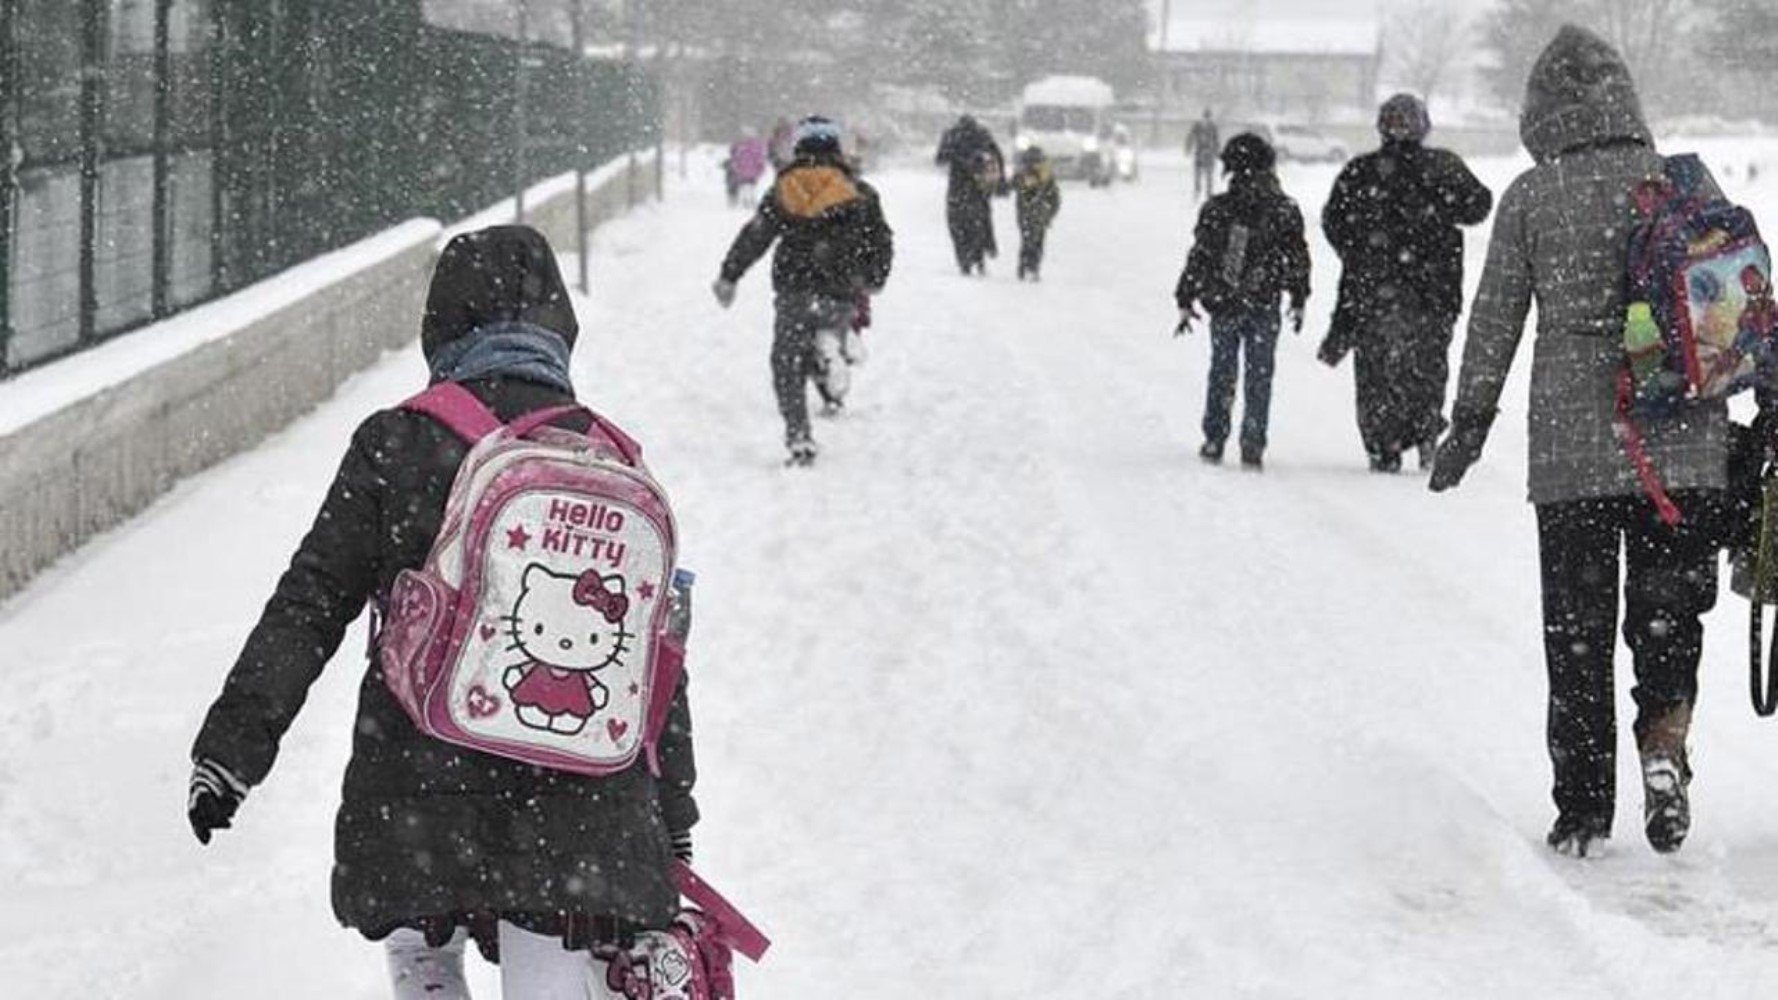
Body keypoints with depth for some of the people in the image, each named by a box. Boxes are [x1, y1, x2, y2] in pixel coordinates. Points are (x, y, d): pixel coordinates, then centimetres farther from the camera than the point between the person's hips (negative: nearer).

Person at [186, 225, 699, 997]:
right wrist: (672, 828, 17)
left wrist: (232, 747, 2)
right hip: (579, 804, 1)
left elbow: (309, 606, -4)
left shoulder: (396, 443, -3)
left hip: (421, 786, -1)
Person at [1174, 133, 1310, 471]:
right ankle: (1252, 447, 4)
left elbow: (1198, 258, -2)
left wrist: (1185, 301, 5)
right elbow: (1297, 260, 2)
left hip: (1223, 305, 0)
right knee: (1259, 378, 7)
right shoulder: (1285, 211, -4)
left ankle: (1214, 441, 14)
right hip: (1264, 307, 0)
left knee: (1222, 374, 14)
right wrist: (1298, 300, 14)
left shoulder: (1216, 209, -6)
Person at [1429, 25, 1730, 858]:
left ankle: (1584, 809, 11)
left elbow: (1494, 322, 2)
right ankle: (1663, 742, -12)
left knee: (1576, 630, 8)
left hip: (1571, 451, -1)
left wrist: (1468, 425, 12)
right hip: (1685, 446, 1)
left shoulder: (1530, 198, -1)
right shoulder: (1686, 182, 3)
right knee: (1669, 611, 13)